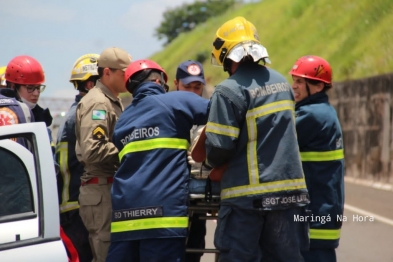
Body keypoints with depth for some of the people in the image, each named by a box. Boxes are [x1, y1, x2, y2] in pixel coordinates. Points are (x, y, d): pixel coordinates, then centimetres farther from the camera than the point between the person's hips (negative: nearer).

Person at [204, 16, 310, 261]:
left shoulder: (230, 90, -12)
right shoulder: (282, 83, 10)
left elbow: (219, 146, -14)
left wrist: (215, 163, 6)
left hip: (248, 191, -6)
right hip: (288, 189, 6)